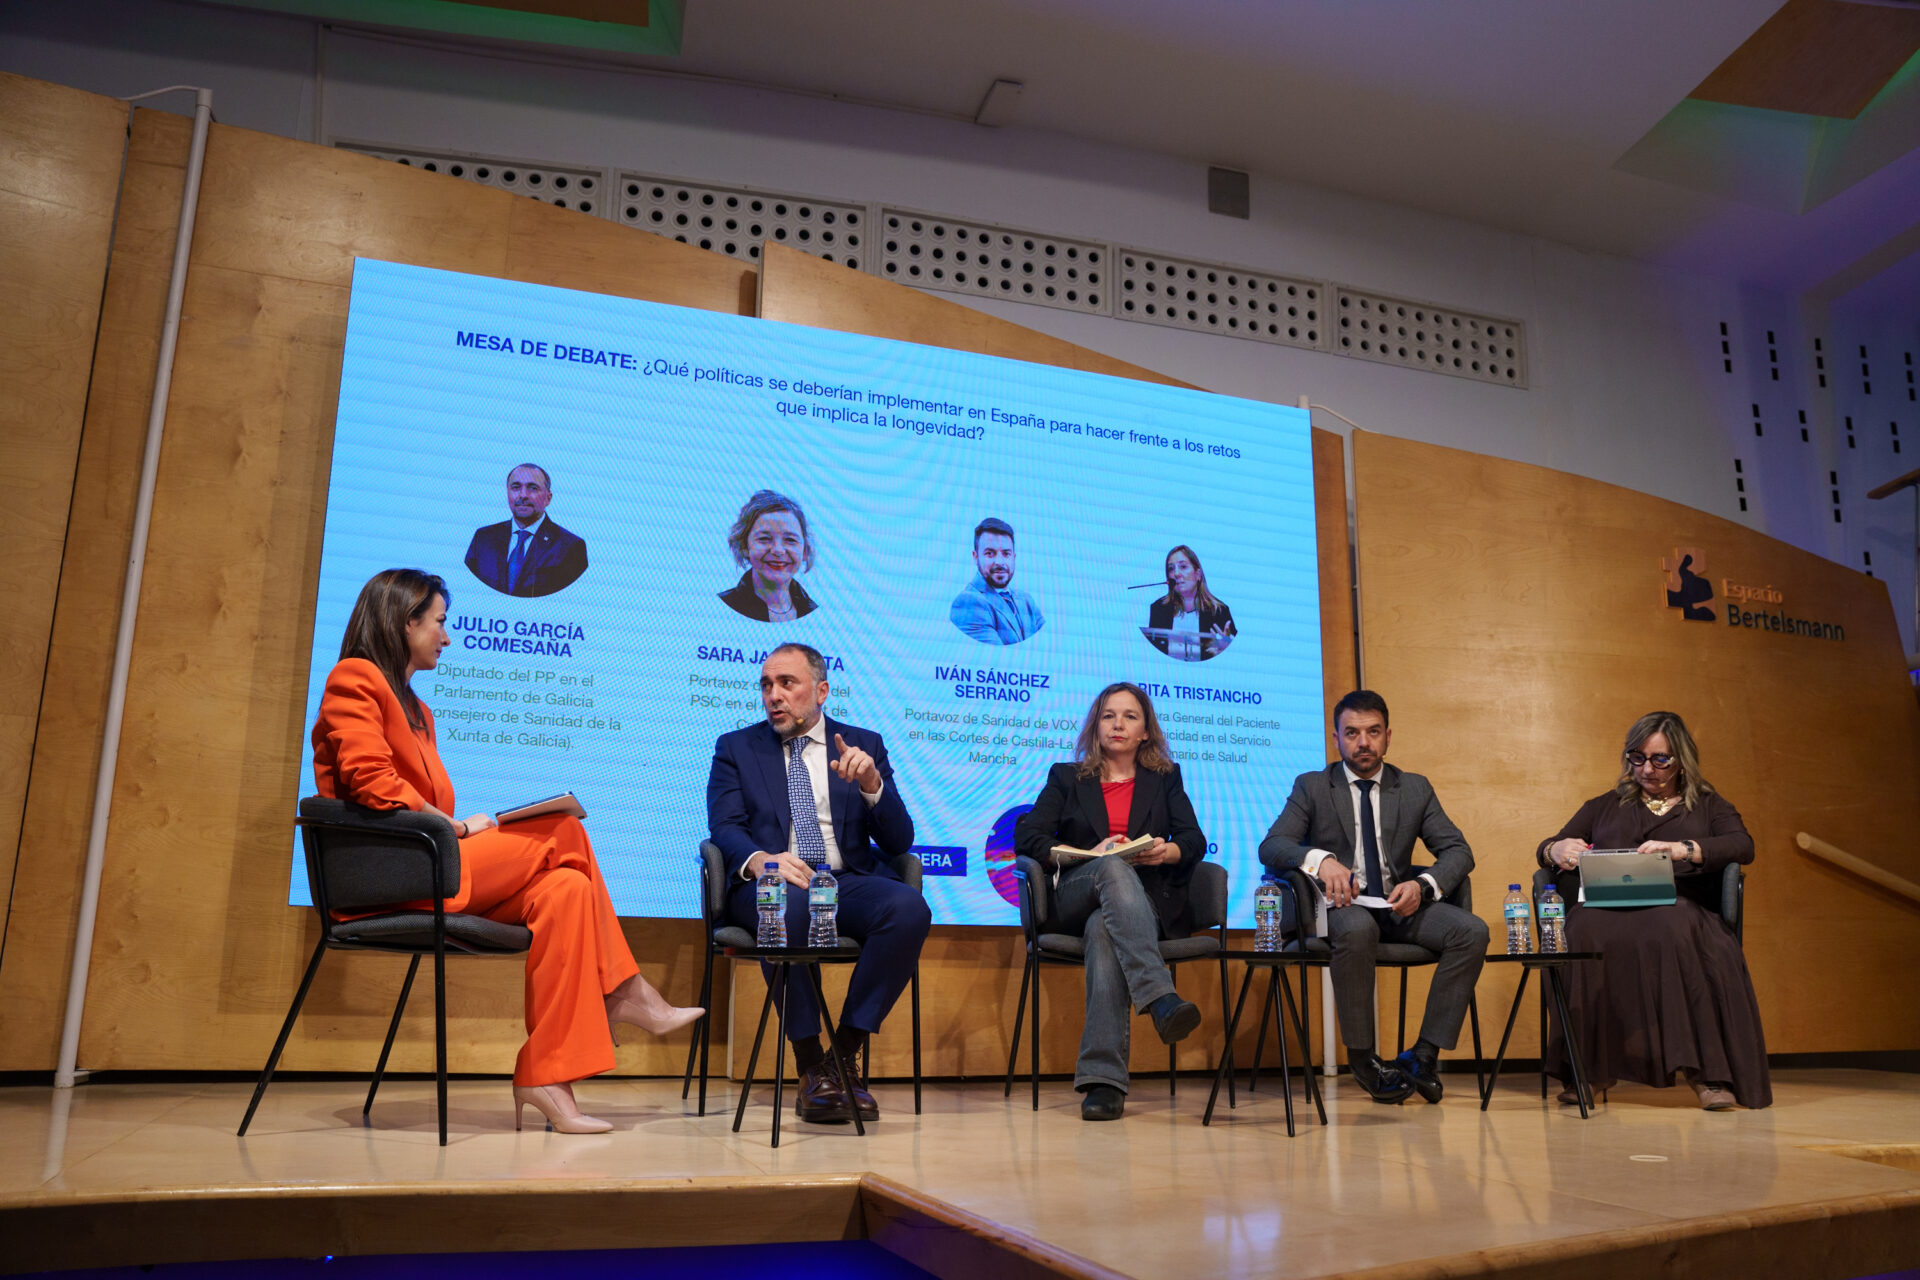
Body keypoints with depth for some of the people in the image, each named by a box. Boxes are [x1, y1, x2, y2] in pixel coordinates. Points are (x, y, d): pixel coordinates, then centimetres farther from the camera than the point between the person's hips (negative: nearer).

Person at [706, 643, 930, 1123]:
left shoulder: (864, 745, 16)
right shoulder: (735, 747, 16)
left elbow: (898, 842, 7)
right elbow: (724, 828, 0)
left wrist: (871, 783, -12)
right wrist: (761, 860, -23)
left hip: (850, 881, 2)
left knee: (909, 908, -31)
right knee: (787, 906, -38)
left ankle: (845, 1056, -17)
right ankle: (811, 1070, -22)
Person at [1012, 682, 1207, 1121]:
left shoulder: (1166, 778, 23)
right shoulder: (1066, 777, 21)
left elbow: (1195, 841, 9)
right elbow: (1026, 837, 5)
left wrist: (1167, 851, -16)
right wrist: (1089, 854, -11)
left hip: (1149, 901, 0)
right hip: (1076, 898, 0)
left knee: (1104, 929, -38)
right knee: (1114, 868, -37)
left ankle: (1103, 1080, -46)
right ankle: (1161, 998, -55)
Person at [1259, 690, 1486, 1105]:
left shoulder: (1416, 789, 15)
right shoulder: (1311, 787, 7)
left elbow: (1458, 851, 7)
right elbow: (1271, 846, -6)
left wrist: (1422, 884, -16)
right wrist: (1320, 860, -27)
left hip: (1399, 904, 4)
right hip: (1341, 904, -3)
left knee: (1472, 930, -23)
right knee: (1357, 929, -38)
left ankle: (1425, 1053, -17)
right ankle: (1361, 1056, -20)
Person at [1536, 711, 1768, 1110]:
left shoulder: (1709, 806, 24)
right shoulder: (1604, 807, 28)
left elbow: (1743, 847, 2)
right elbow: (1545, 849, 20)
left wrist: (1682, 849, -16)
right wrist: (1557, 849, -6)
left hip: (1679, 909, -1)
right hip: (1610, 910, 1)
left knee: (1673, 929, -40)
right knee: (1586, 929, -36)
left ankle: (1705, 1071, -38)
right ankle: (1587, 1067, -30)